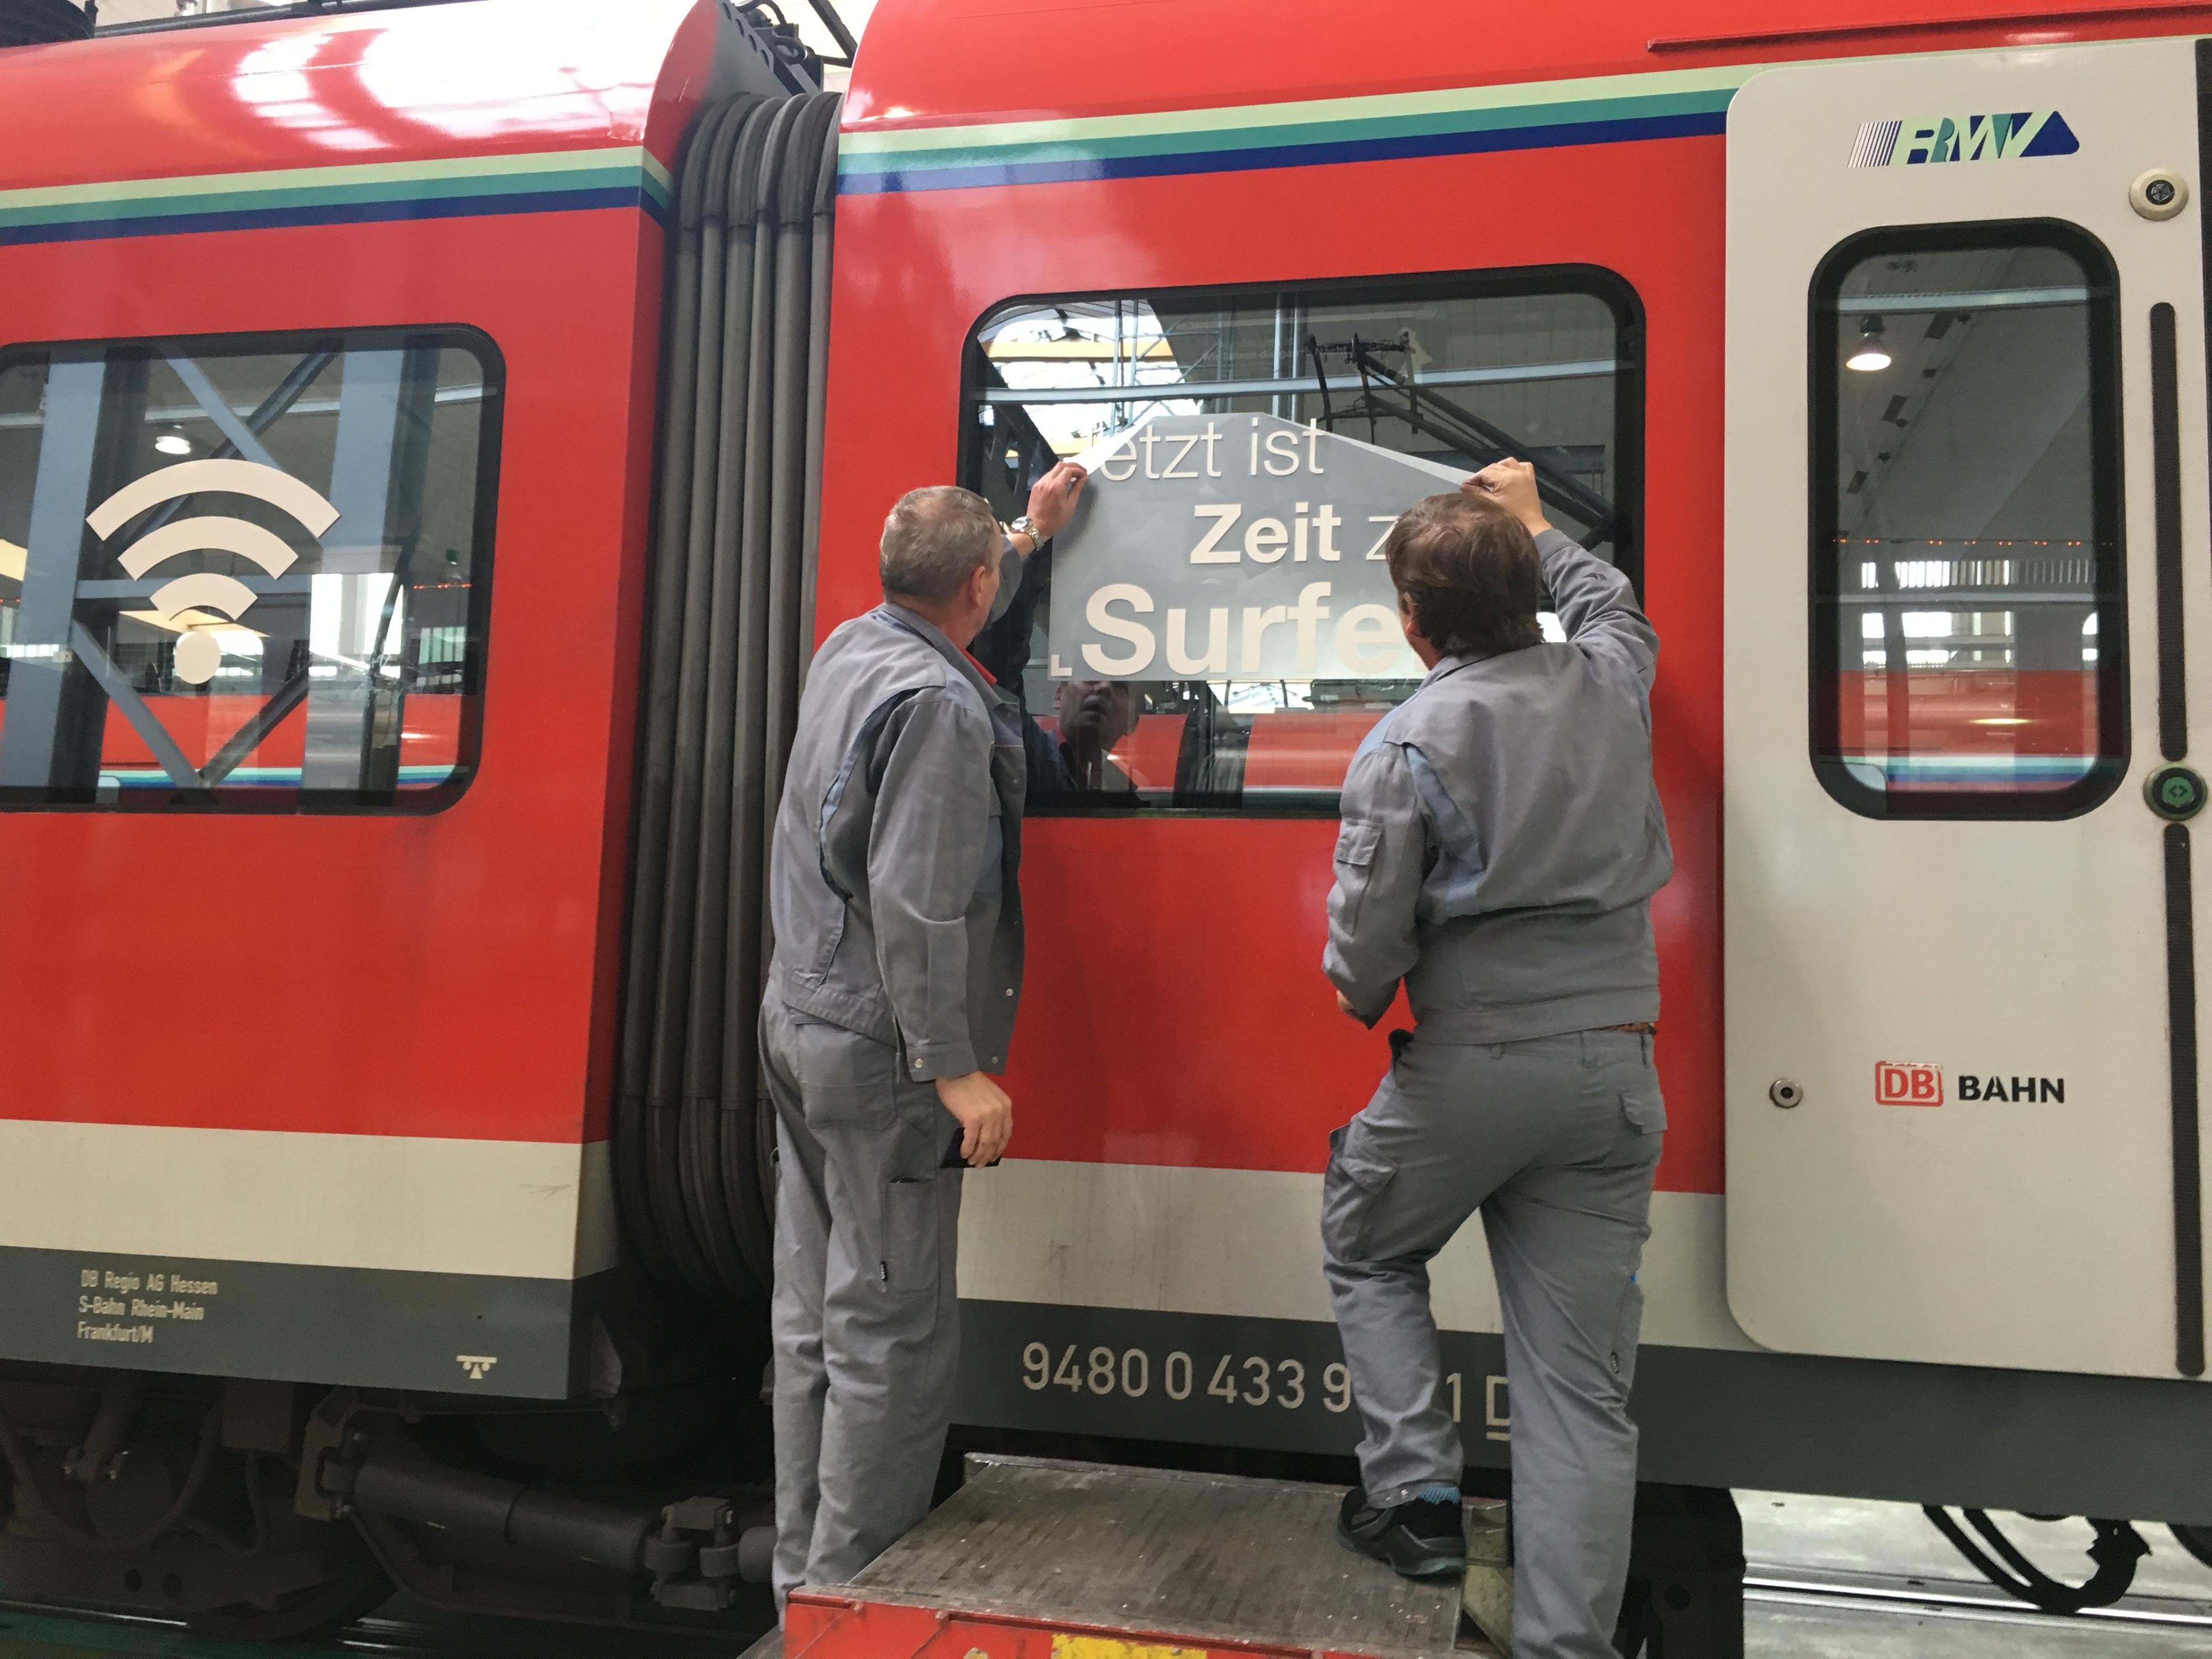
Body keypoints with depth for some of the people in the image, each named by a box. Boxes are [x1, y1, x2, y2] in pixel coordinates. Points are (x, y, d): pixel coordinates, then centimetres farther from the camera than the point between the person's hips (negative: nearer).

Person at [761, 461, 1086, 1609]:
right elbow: (919, 907, -25)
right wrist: (957, 1071, -21)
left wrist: (1030, 535, 42)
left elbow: (945, 611, 31)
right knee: (889, 1333, 0)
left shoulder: (848, 648, 8)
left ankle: (802, 1564, 27)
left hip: (799, 1024, 10)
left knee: (811, 1316, 15)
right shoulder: (939, 706, -19)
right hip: (879, 1054, -10)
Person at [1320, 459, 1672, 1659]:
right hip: (1613, 1070, 5)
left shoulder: (1407, 745, -12)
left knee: (1366, 1251, 25)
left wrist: (1361, 1002, 9)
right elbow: (1610, 602, 29)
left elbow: (1365, 945, -13)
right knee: (1582, 1379, 9)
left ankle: (1416, 1494, 21)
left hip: (1469, 1066, -4)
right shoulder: (1610, 685, 3)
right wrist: (1533, 528, 43)